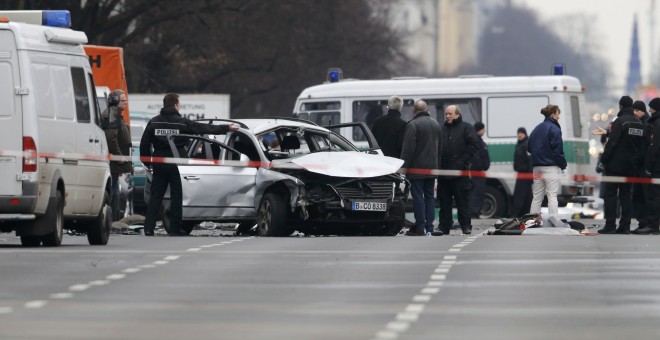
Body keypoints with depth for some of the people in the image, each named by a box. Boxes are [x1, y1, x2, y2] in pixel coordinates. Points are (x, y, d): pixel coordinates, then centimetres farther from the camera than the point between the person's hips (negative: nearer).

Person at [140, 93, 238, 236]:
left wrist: (147, 161, 15)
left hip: (159, 165, 3)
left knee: (155, 196, 5)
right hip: (176, 165, -3)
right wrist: (226, 128, 8)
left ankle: (148, 228, -4)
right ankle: (176, 228, 3)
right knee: (176, 196, 4)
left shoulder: (154, 122, 4)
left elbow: (144, 144, 5)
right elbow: (204, 128, -1)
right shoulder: (182, 123, -6)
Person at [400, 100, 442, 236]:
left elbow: (408, 149, -17)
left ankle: (420, 227, -6)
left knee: (418, 197, -4)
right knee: (429, 197, 10)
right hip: (432, 167, 7)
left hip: (417, 168, -7)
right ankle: (429, 227, 7)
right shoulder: (435, 124, 12)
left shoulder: (413, 125, -13)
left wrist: (404, 167, -14)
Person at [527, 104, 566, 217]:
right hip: (551, 167, -7)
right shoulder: (554, 129, -8)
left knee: (536, 197, 10)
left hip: (537, 167, 7)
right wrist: (563, 166, -6)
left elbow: (529, 148, 18)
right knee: (552, 196, -6)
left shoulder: (536, 129, 15)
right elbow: (558, 150, -12)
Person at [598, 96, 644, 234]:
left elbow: (612, 143, -17)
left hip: (616, 165, -6)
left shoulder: (620, 121, -12)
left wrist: (604, 159, -11)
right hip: (631, 166, 6)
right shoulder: (639, 124, 9)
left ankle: (610, 225, -8)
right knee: (626, 194, 9)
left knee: (610, 194, -2)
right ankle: (625, 226, 6)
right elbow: (642, 145, 11)